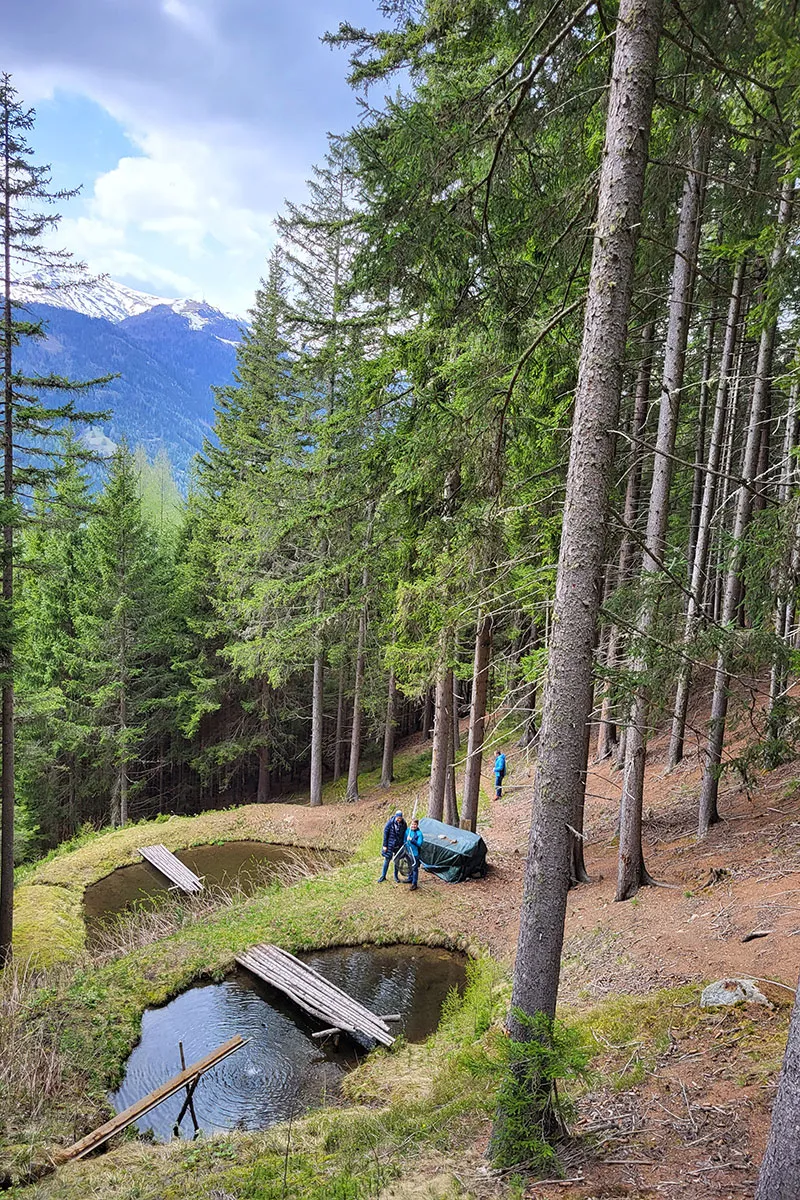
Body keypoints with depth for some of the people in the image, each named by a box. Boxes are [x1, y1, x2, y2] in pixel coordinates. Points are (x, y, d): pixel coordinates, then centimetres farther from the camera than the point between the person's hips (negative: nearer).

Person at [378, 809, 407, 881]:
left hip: (399, 845, 3)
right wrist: (385, 845, -9)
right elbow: (385, 834, -9)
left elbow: (404, 835, 4)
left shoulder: (404, 824, -7)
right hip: (390, 844, -2)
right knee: (387, 859, 3)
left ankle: (396, 876, 26)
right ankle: (383, 876, 16)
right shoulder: (390, 822, -15)